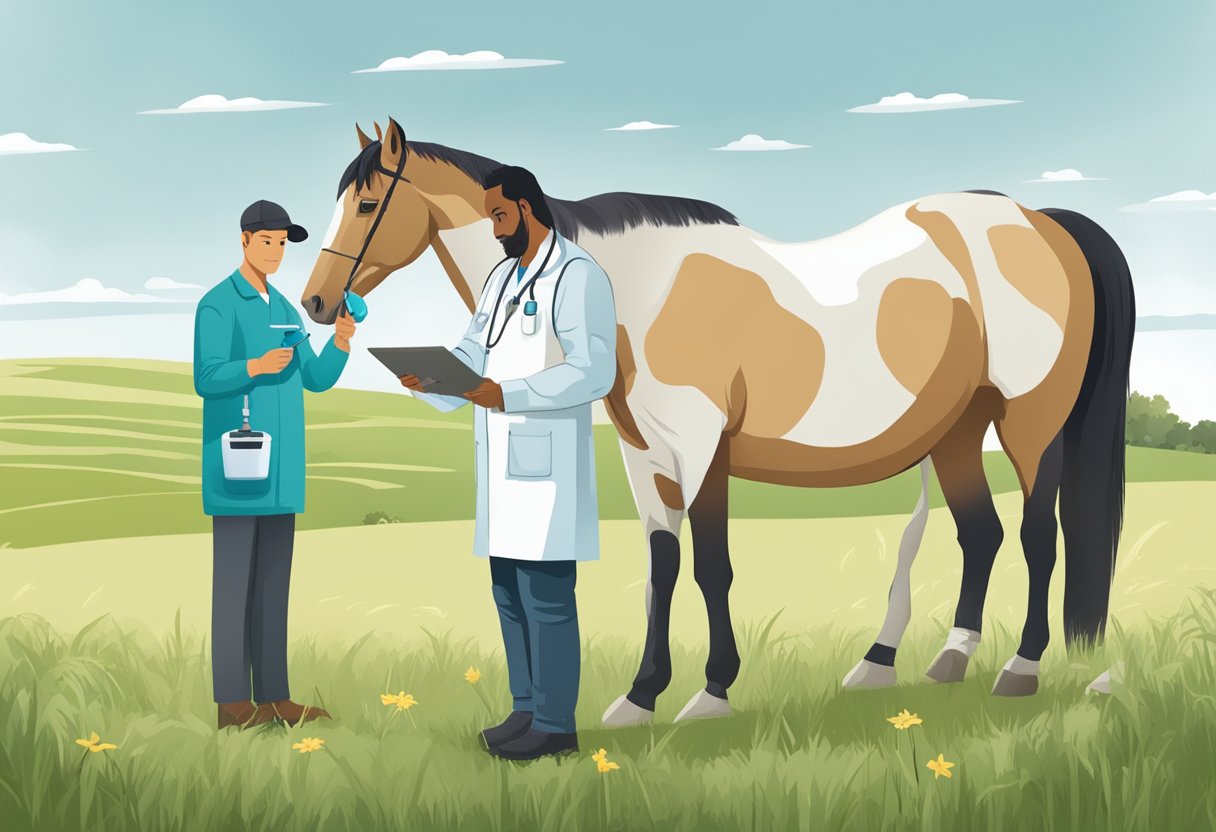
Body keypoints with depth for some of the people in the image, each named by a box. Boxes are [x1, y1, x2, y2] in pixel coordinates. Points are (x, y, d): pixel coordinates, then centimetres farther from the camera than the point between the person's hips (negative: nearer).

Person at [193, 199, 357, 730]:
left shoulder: (283, 309, 16)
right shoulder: (217, 304, -7)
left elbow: (316, 380, 11)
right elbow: (206, 380, -16)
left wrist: (341, 342, -7)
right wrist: (257, 365, -32)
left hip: (279, 467, 8)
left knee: (273, 579, 8)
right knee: (234, 577, -5)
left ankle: (272, 695, 12)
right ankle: (232, 701, -1)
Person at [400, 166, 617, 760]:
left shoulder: (577, 277, -9)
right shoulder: (502, 277, 18)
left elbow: (593, 373, -18)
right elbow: (473, 353, 12)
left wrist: (508, 394, -23)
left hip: (548, 463, -9)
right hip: (501, 462, 9)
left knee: (546, 595, -5)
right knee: (508, 592, 13)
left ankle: (555, 723, 2)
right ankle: (527, 709, 22)